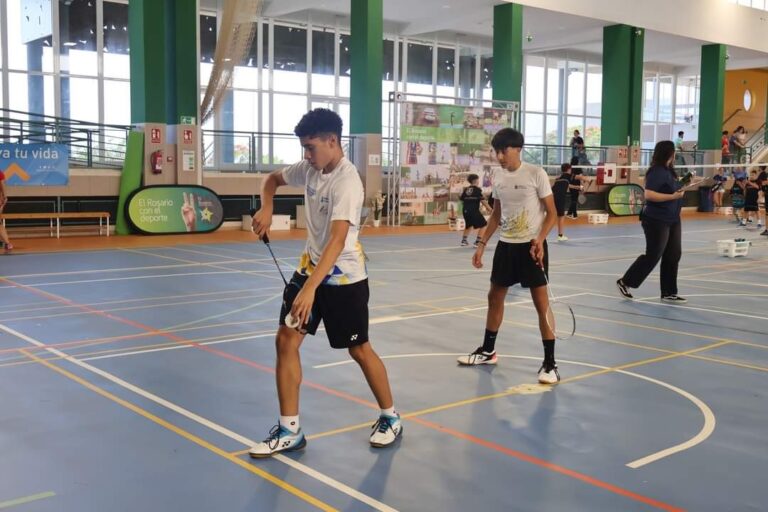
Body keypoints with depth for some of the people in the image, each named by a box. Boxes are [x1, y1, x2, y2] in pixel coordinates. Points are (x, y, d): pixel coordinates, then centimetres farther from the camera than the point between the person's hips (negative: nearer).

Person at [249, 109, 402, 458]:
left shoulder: (347, 181, -25)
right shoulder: (309, 168, -1)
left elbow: (337, 240, -35)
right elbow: (273, 179, 19)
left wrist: (310, 289, -44)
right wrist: (266, 209, -3)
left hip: (344, 278, -7)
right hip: (309, 267, 7)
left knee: (359, 350, 5)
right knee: (286, 342, 0)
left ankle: (390, 418, 28)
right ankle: (289, 431, 9)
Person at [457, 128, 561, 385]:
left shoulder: (536, 174, -11)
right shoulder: (498, 176, 6)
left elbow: (551, 213, -9)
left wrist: (539, 240, -24)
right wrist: (482, 244, 12)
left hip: (532, 246, -6)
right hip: (506, 245, 6)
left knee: (541, 303, -6)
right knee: (495, 296, 14)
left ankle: (550, 363, 0)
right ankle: (488, 351, 32)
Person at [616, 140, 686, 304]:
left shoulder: (669, 171, 11)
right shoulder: (657, 172, -17)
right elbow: (649, 194, -25)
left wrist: (680, 190, 10)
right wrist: (672, 196, -25)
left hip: (672, 220, 9)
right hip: (657, 221, -9)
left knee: (673, 256, 8)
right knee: (652, 256, -2)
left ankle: (669, 293, 15)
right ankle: (625, 282, 13)